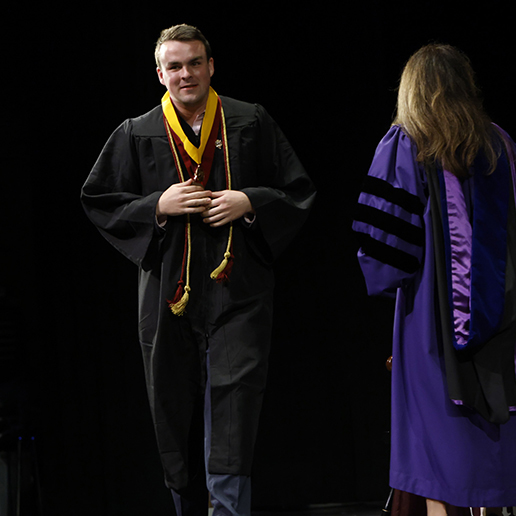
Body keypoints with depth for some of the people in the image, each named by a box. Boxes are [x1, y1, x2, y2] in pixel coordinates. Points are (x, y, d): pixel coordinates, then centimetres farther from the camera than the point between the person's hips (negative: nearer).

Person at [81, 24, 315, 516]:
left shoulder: (252, 124, 5)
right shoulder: (136, 135, 7)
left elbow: (299, 191, 8)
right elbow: (99, 201, 7)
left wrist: (249, 203, -10)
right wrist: (157, 206, -8)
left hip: (237, 290, -2)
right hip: (168, 292, 2)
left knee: (233, 405, -12)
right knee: (176, 412, 8)